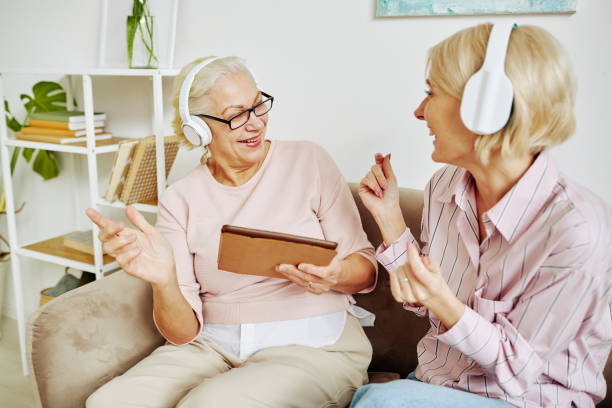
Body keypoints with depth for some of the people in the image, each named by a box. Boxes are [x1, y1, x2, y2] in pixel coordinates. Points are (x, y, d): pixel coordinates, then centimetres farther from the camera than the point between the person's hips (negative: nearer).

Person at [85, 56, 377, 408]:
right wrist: (163, 280, -24)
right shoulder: (180, 200, 2)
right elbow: (184, 331, -2)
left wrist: (334, 275, -22)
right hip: (213, 348, 3)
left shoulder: (309, 162, -2)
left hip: (314, 345, -2)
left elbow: (366, 270, 1)